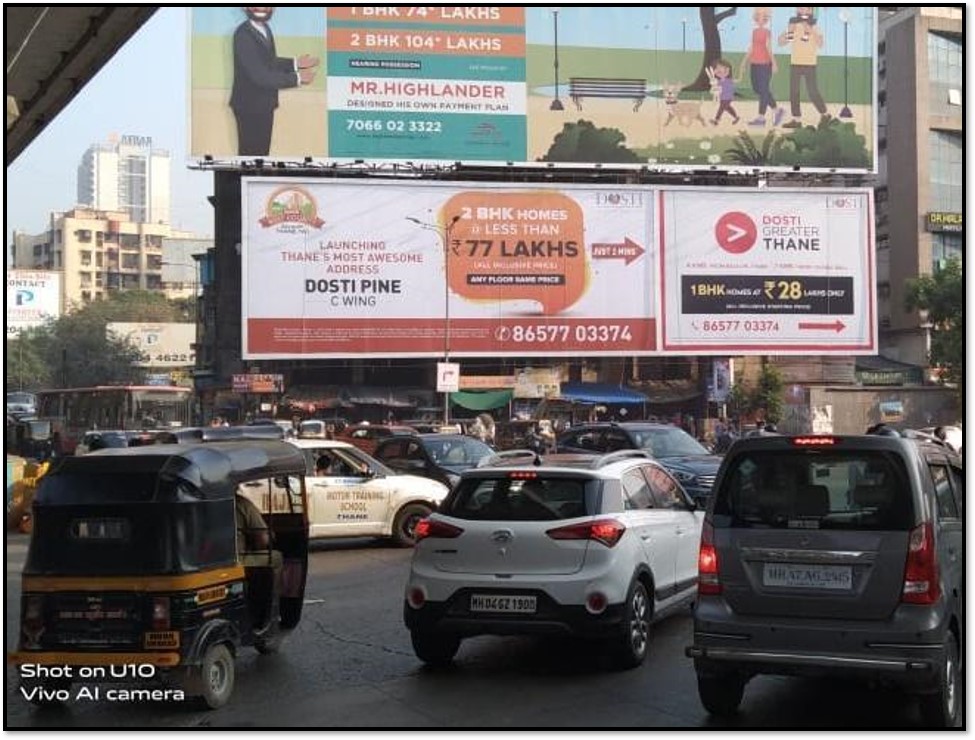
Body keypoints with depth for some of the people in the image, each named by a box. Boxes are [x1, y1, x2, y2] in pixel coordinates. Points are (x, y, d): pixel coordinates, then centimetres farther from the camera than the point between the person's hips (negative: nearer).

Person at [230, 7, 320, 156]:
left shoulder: (264, 29, 4)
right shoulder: (243, 34, -24)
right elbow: (259, 75, -28)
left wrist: (295, 63, 4)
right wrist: (296, 77, -22)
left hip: (264, 104, 9)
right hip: (249, 105, -9)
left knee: (261, 151, 19)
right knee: (250, 153, 1)